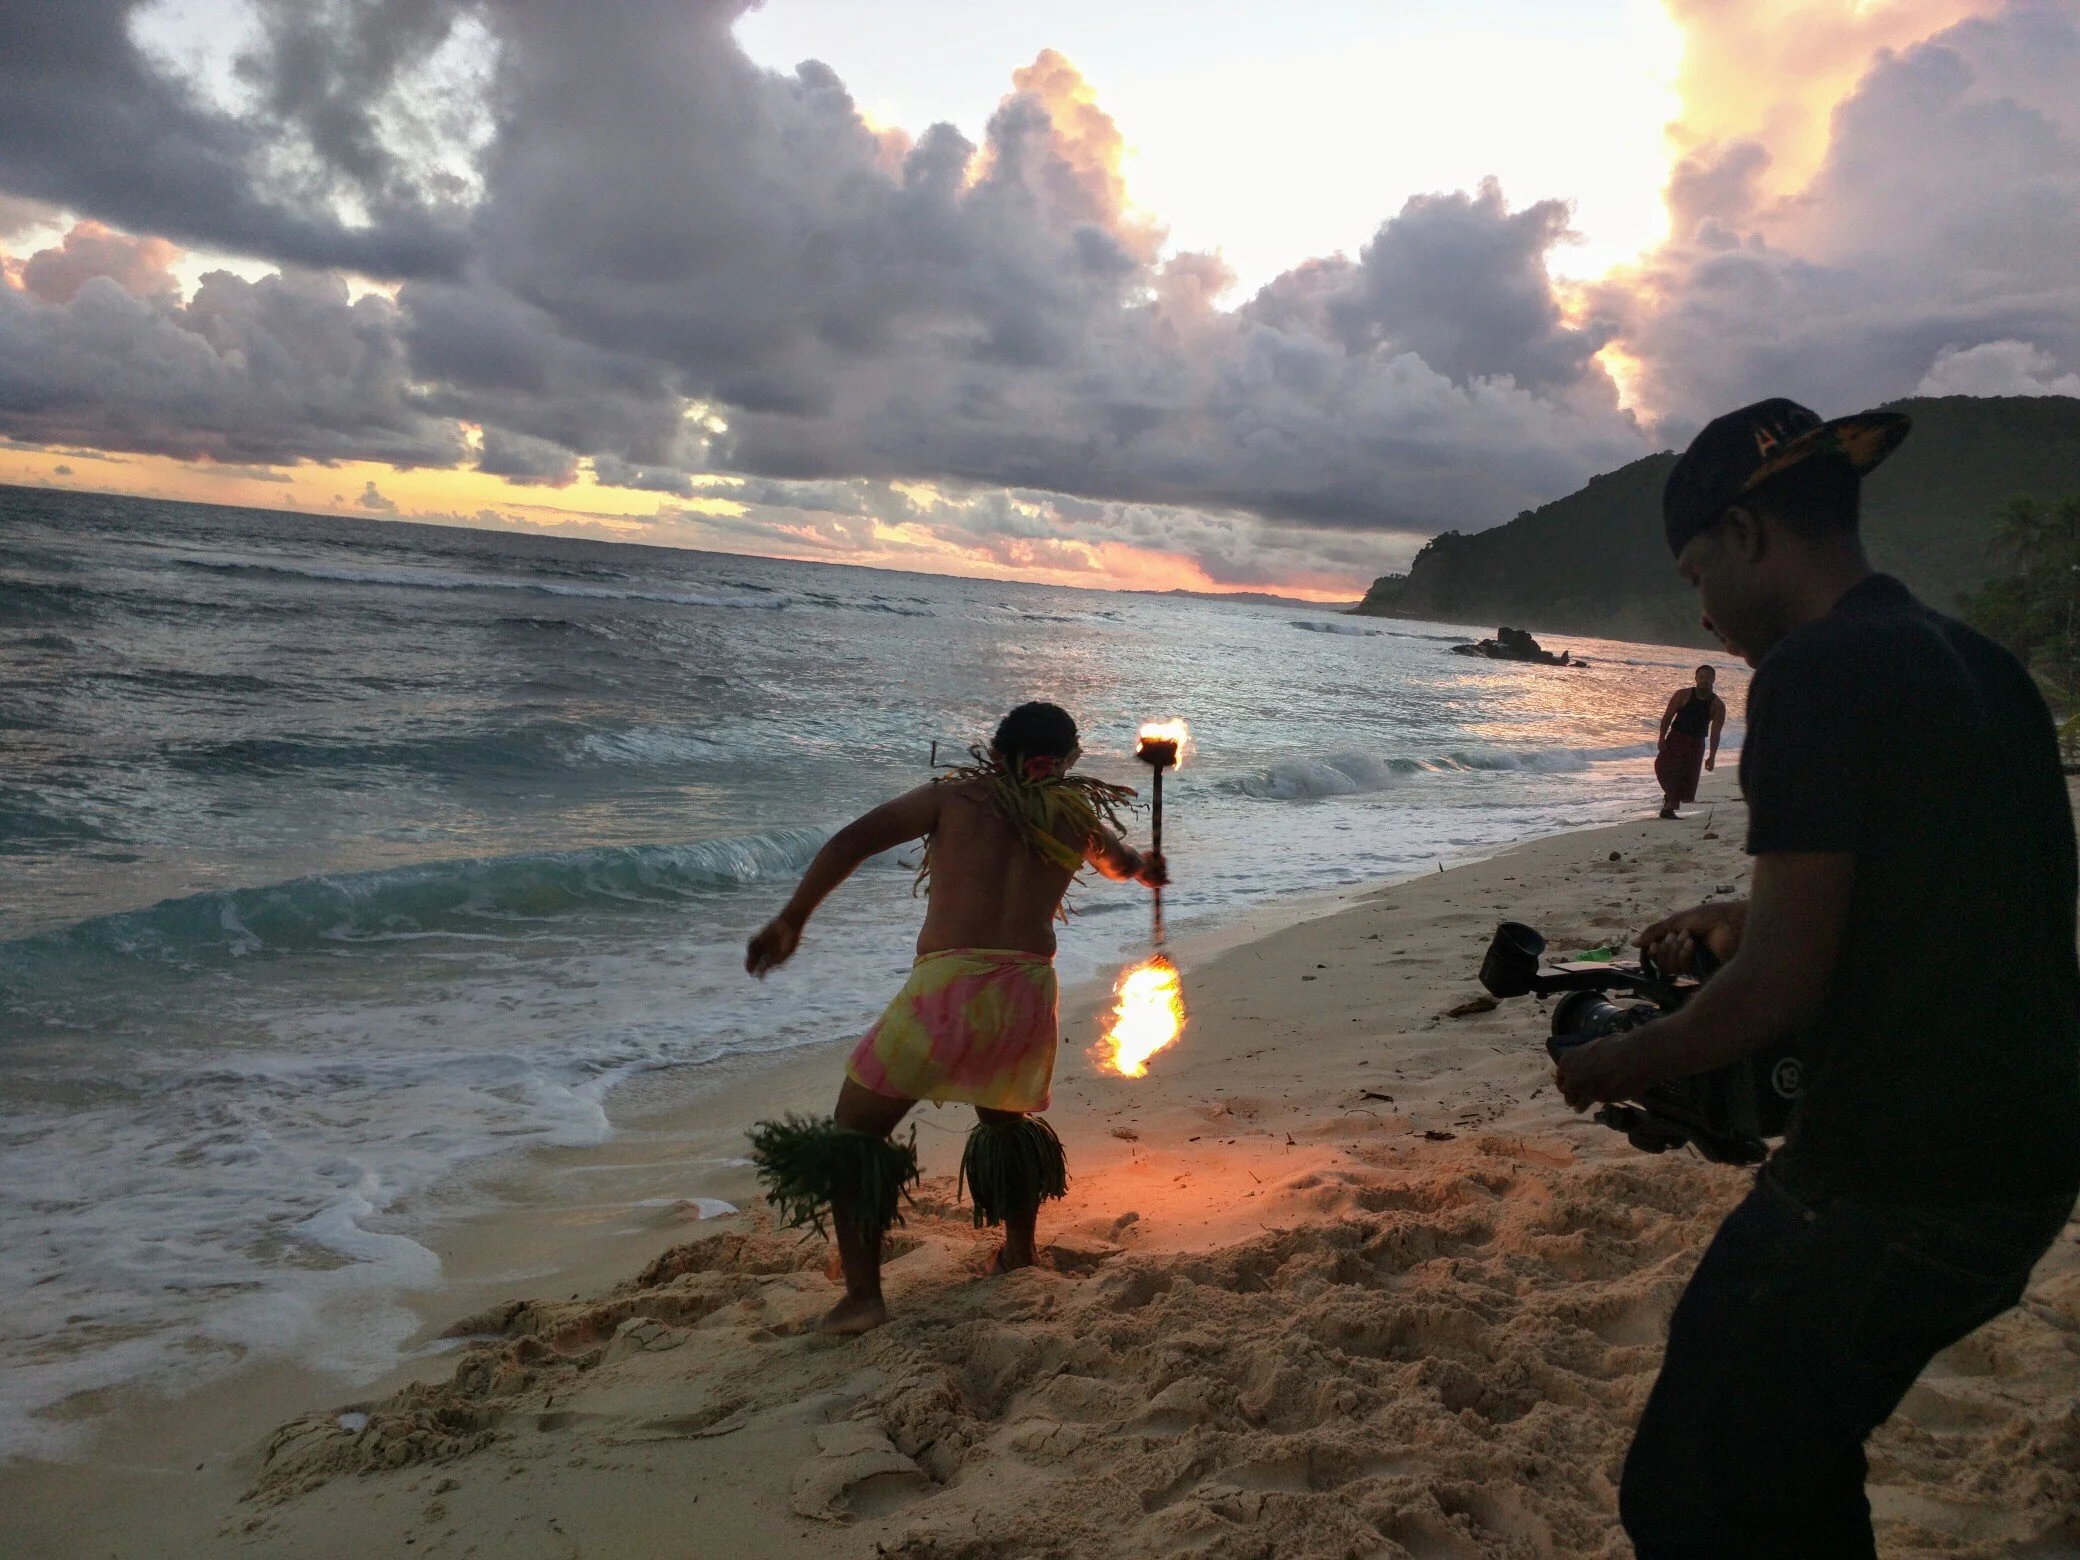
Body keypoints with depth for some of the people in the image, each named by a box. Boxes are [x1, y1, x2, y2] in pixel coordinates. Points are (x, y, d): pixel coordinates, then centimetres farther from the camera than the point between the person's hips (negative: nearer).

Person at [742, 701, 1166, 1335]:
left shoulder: (953, 796, 7)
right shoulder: (1075, 814, 16)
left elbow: (851, 841, -2)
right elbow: (1122, 862, 39)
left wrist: (791, 919, 3)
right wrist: (1145, 866, 62)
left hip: (948, 981, -4)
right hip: (1030, 990, 4)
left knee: (855, 1134, 9)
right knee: (1006, 1121, 32)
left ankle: (862, 1294, 2)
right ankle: (1019, 1253, 43)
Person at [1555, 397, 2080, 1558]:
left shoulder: (1816, 673, -17)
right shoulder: (1984, 668, 10)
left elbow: (1781, 989, -19)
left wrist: (1622, 1064, -3)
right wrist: (1747, 921, 23)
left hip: (1889, 1186, -9)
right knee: (1794, 1442, 26)